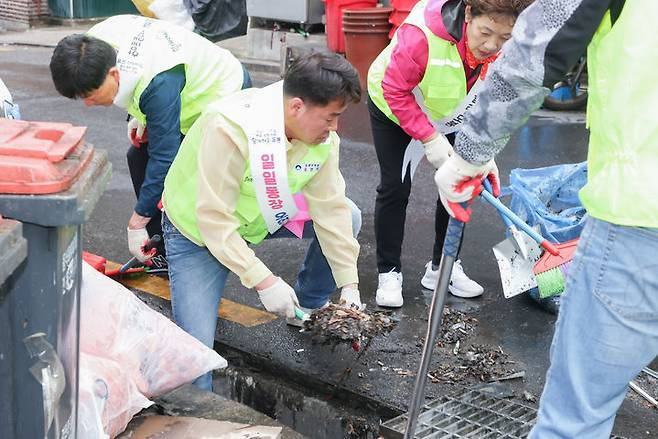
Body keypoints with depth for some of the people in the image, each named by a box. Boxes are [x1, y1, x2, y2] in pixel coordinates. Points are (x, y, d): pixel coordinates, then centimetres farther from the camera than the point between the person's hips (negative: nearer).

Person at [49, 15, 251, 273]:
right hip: (190, 94, 9)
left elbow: (164, 157, -37)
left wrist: (136, 223, -32)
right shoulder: (95, 43, -17)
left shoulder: (159, 84, -42)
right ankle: (163, 254, 11)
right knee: (139, 156, 4)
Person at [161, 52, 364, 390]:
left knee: (348, 219, -3)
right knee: (195, 347, -21)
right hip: (197, 229, -6)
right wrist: (264, 281, -34)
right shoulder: (229, 129, -37)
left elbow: (330, 207, -11)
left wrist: (349, 285, -11)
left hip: (262, 215, 6)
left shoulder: (322, 135, -16)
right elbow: (214, 219, -34)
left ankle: (308, 307, 18)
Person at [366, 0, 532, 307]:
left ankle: (442, 267, 19)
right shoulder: (423, 35, -42)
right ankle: (389, 272, 9)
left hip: (451, 117, 4)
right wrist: (429, 139, -32)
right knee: (395, 188, -6)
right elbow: (395, 90, -30)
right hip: (393, 108, -4)